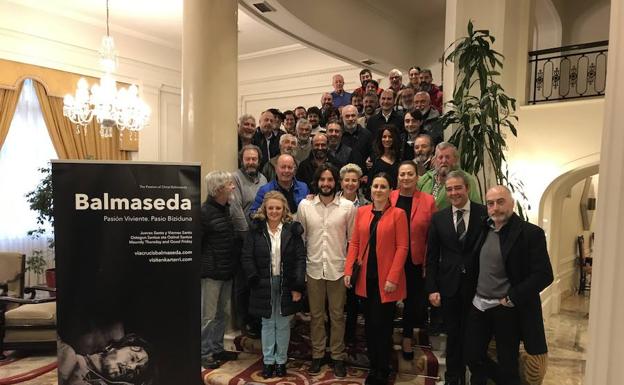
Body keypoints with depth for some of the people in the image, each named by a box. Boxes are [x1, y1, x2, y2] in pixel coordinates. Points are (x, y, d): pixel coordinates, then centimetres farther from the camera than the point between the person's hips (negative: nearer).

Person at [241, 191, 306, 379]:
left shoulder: (292, 229, -4)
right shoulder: (256, 230, -2)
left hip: (286, 284, 0)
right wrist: (255, 280, -11)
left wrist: (298, 286, -10)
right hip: (264, 284, 0)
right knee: (267, 324, 12)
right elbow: (246, 257, -3)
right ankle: (268, 360, 27)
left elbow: (300, 258, -5)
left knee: (283, 324, 12)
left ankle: (281, 361, 27)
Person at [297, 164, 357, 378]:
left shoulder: (348, 206, -6)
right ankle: (317, 354, 30)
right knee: (316, 314, 14)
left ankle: (338, 357, 26)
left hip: (338, 269, -1)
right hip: (313, 268, 1)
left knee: (337, 315, 11)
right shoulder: (304, 205, -2)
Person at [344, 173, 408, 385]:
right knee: (369, 324, 14)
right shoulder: (362, 211, 6)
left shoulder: (397, 214, -6)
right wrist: (348, 270, -2)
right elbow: (354, 243, 6)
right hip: (366, 277, 4)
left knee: (382, 325, 5)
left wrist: (393, 277, -15)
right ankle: (373, 367, 30)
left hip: (386, 279, -4)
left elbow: (402, 248, -9)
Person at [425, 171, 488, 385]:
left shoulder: (485, 214, -4)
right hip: (449, 286, 2)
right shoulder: (438, 218, 2)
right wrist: (432, 288, -2)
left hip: (477, 286, -1)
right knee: (453, 335, 13)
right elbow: (431, 257, 3)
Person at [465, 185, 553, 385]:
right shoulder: (484, 228, 5)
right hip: (478, 305, 5)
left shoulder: (530, 233, -13)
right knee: (473, 357, 15)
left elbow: (544, 275, -16)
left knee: (507, 366, 9)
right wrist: (472, 293, 8)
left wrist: (512, 298, -16)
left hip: (507, 309, -5)